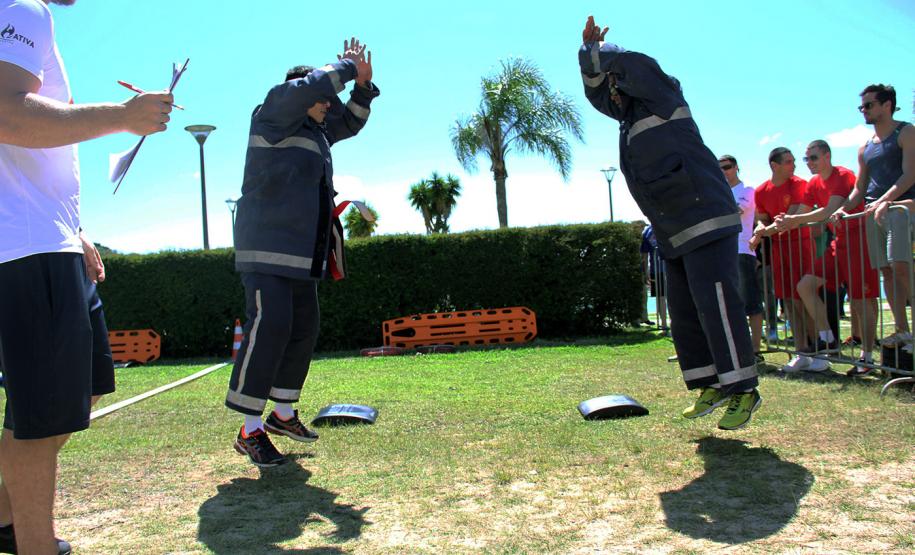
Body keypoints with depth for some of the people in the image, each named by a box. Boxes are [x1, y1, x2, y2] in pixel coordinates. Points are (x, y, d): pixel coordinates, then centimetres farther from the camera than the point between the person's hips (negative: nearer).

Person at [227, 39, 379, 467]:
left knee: (304, 329, 9)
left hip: (302, 254, 9)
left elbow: (350, 122, 34)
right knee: (270, 326, -18)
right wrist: (347, 67, -3)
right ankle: (250, 431, -12)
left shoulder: (315, 131, 21)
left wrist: (362, 84, 18)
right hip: (268, 249, -9)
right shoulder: (273, 116, -3)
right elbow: (308, 87, -19)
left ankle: (282, 414, 23)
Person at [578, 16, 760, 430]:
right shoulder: (630, 117, 20)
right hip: (675, 238, 9)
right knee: (684, 314, 8)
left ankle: (744, 391, -7)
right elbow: (595, 88, 31)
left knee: (715, 306, -13)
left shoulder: (661, 99, -3)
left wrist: (600, 53, 0)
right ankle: (712, 386, 15)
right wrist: (589, 49, 17)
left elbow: (633, 65, -19)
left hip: (707, 223, -9)